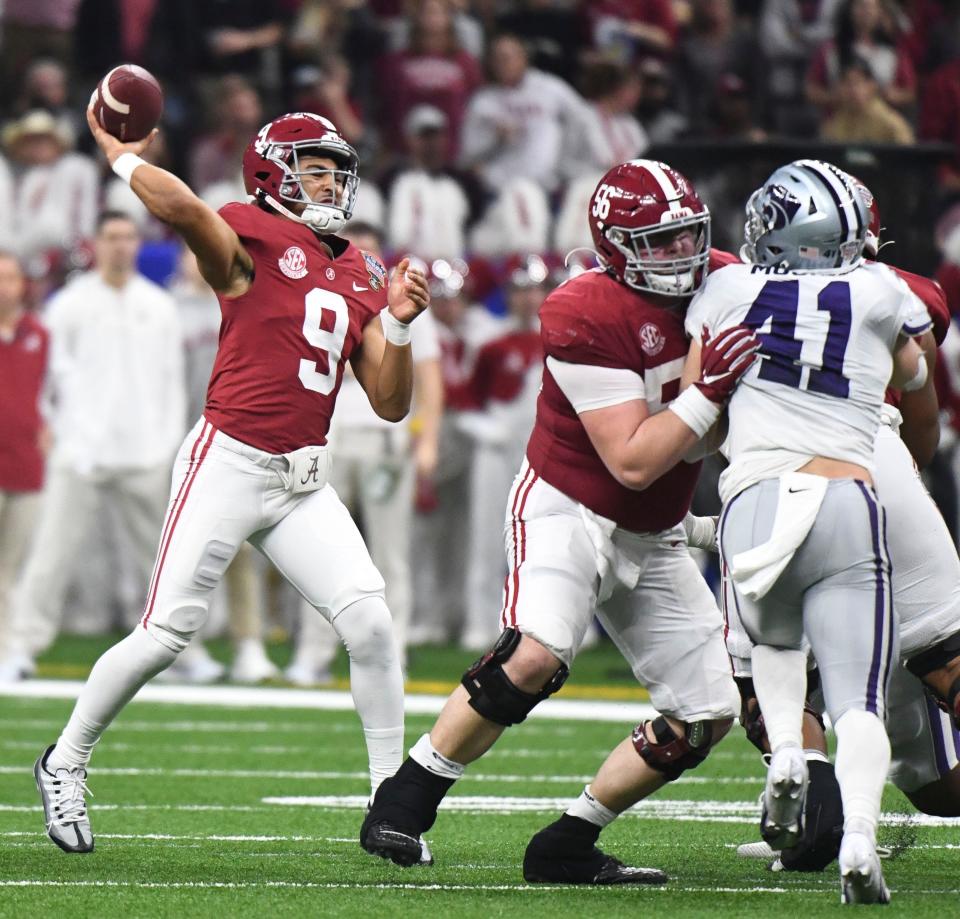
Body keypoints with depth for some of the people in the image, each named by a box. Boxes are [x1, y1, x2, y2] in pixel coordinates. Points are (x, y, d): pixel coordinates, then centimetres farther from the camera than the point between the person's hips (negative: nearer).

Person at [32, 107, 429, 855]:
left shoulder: (361, 278, 14)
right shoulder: (251, 239, -6)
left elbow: (391, 404, 13)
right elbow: (179, 206, -29)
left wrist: (398, 323, -2)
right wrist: (122, 157, -12)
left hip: (304, 483, 6)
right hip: (229, 463, -6)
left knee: (369, 620, -8)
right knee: (167, 634, -5)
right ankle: (66, 763, 16)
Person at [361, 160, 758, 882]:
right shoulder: (587, 319, -22)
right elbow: (633, 462, -25)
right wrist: (708, 390, -30)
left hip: (652, 539, 7)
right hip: (569, 514, -7)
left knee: (707, 714, 0)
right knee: (535, 655, -32)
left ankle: (567, 846, 7)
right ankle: (404, 801, -19)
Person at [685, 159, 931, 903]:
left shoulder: (730, 291, 9)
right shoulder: (881, 295, 8)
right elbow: (912, 378, 29)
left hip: (754, 500, 1)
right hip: (847, 501, -1)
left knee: (774, 641, 30)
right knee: (858, 699, 0)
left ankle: (786, 754, 3)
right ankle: (860, 836, -24)